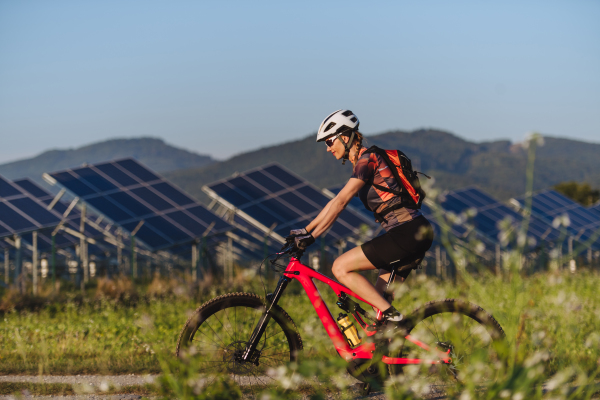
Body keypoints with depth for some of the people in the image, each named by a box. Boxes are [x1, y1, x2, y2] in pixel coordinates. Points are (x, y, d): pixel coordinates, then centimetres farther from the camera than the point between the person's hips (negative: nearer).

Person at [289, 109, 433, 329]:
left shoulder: (367, 160, -9)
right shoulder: (362, 163, 21)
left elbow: (340, 202, -16)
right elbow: (335, 203, 25)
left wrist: (312, 236, -17)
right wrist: (304, 231, 23)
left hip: (408, 232, -10)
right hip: (413, 234, 10)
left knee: (340, 267, -11)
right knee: (378, 298, 12)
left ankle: (392, 317, -12)